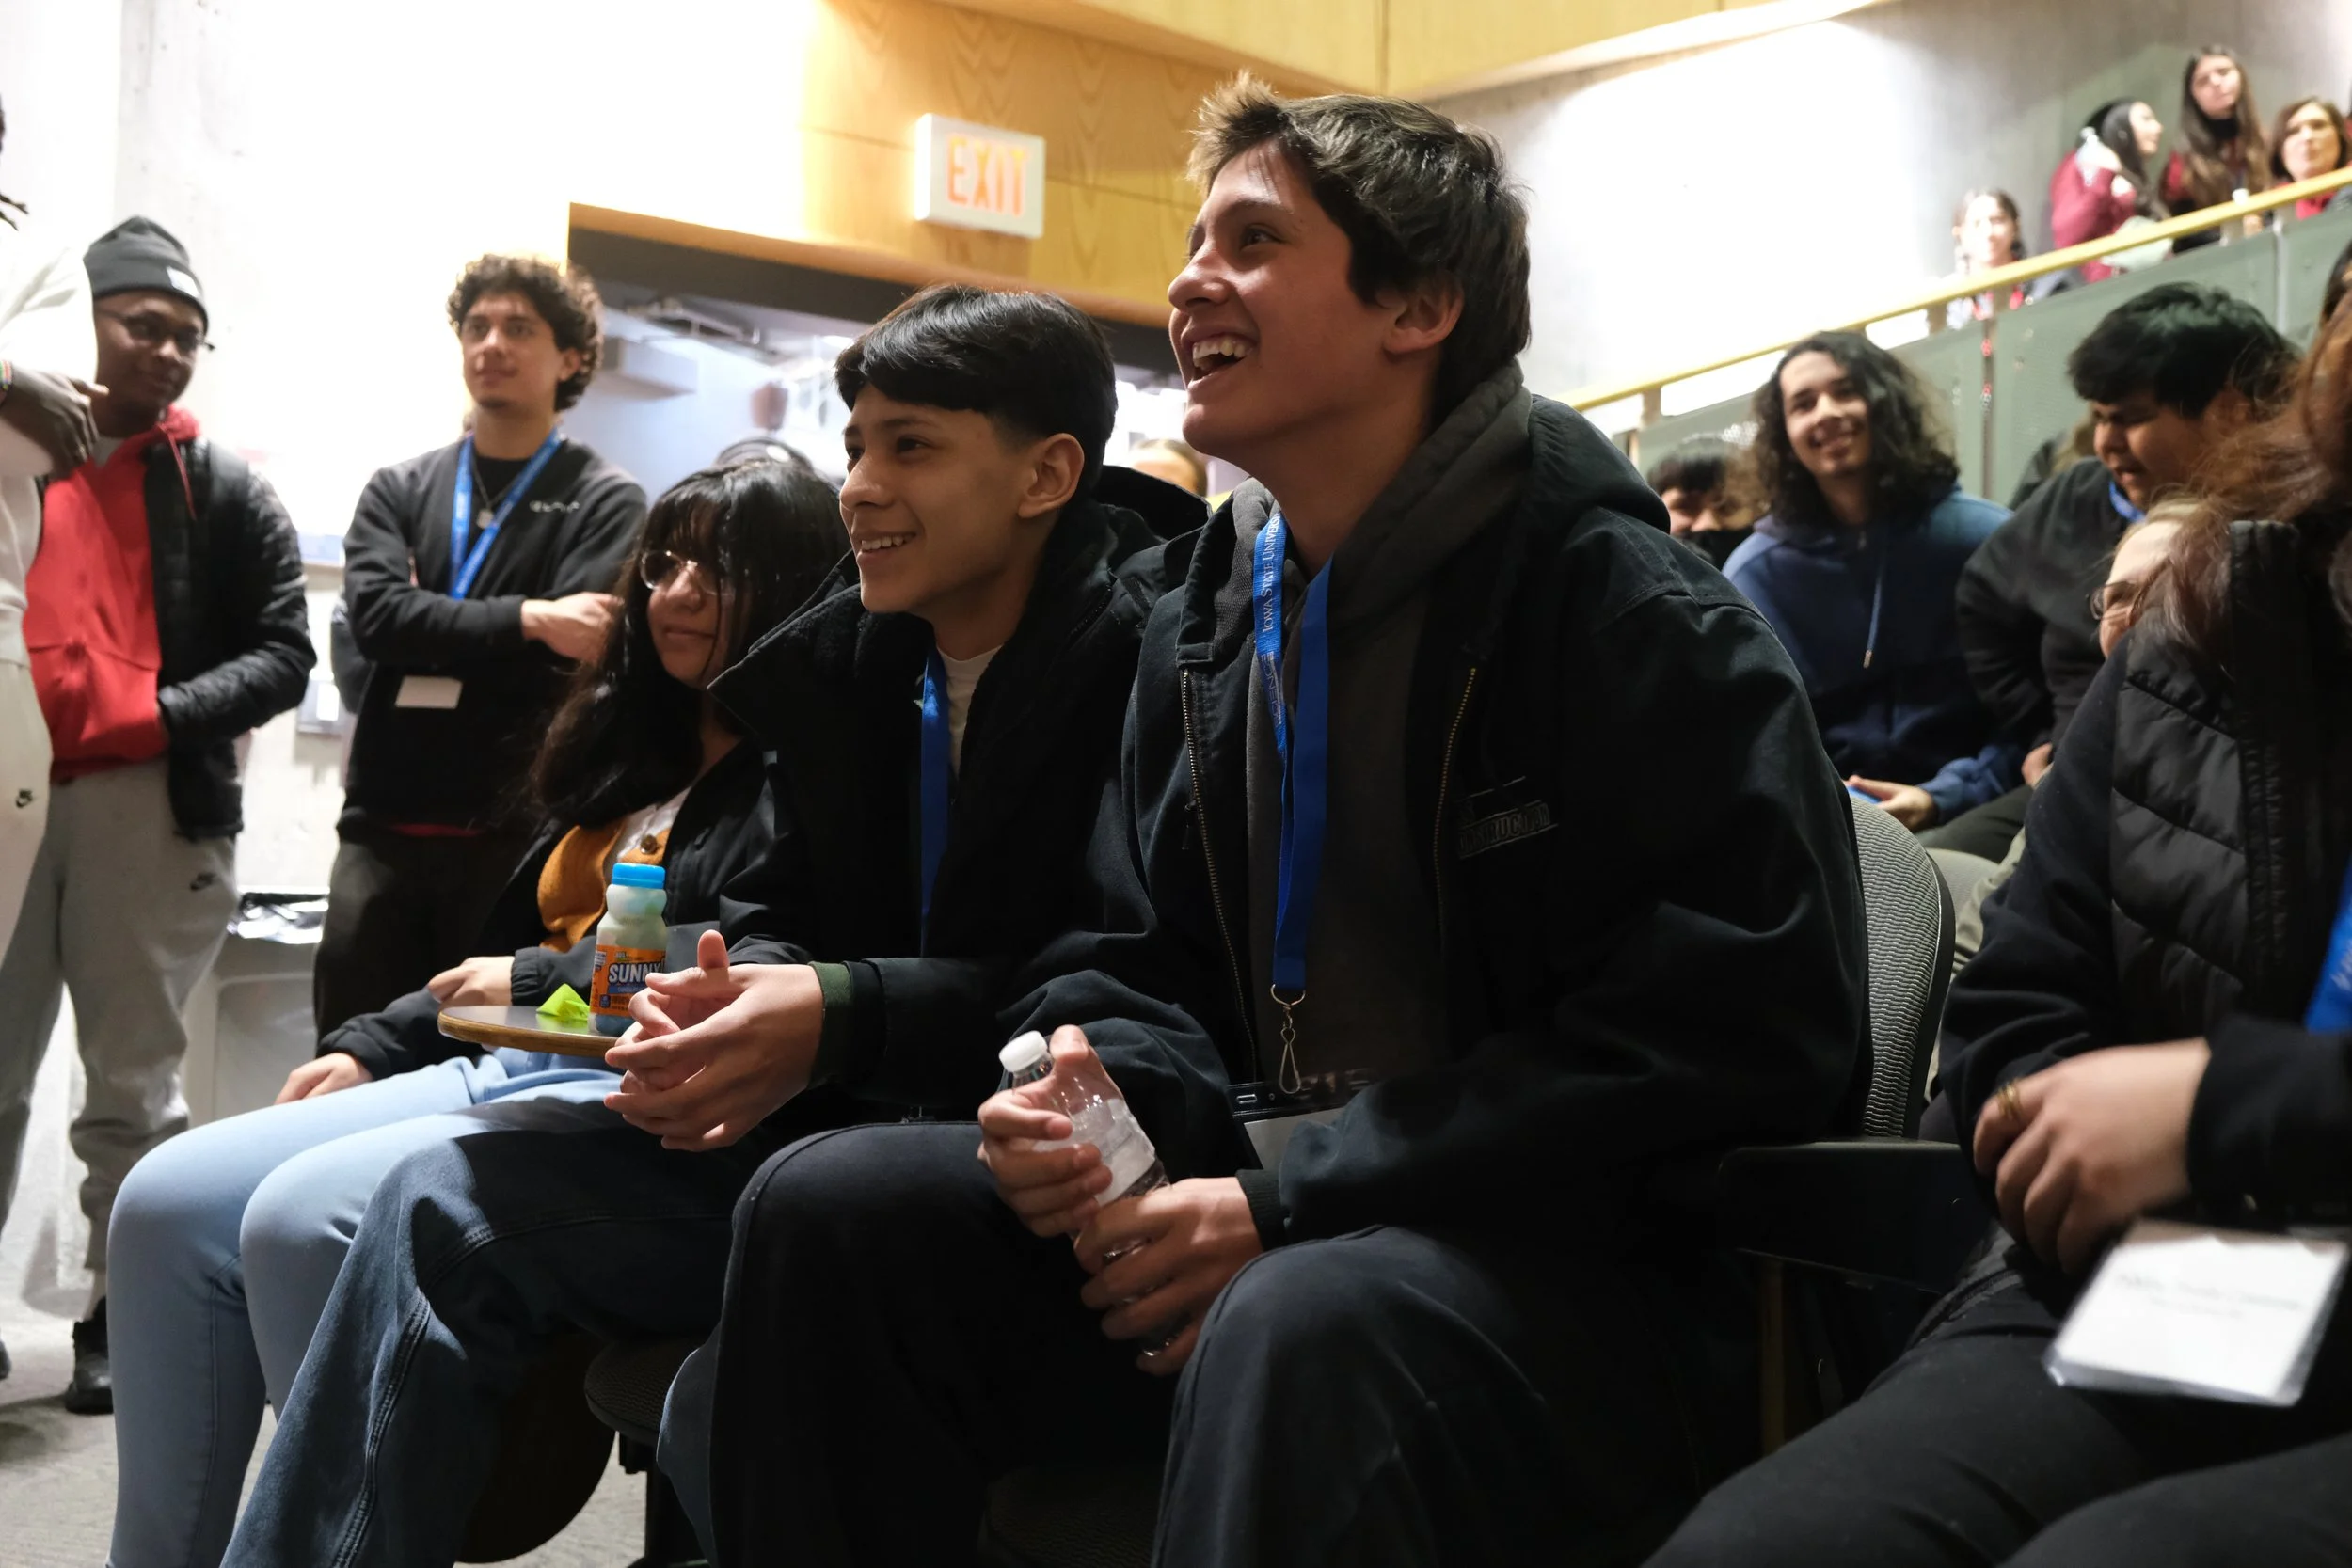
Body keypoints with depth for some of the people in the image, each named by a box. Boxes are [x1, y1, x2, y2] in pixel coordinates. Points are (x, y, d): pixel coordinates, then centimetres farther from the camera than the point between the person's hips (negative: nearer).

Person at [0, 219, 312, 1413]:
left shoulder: (224, 488, 8)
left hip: (153, 808, -2)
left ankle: (118, 1324, 13)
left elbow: (282, 653, 2)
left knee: (131, 1090, 4)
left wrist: (162, 716, -12)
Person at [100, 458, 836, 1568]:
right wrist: (371, 1046, 14)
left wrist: (546, 980, -10)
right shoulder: (637, 757, 24)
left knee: (303, 1219, -28)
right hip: (502, 1069, 9)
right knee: (168, 1204, -7)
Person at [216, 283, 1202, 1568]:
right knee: (445, 1202, -8)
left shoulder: (1144, 643, -11)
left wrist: (844, 1017, -26)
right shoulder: (841, 652, 11)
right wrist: (724, 996, -9)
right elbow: (776, 911, 16)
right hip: (837, 1119, 7)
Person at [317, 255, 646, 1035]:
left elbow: (574, 646, -12)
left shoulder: (606, 502, 3)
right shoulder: (399, 489, 13)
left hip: (515, 834, -3)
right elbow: (375, 617, -6)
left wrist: (432, 633, -8)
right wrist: (525, 618, -17)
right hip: (383, 826, 3)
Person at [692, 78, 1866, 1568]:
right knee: (830, 1209, -7)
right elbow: (1143, 958, 20)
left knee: (1303, 1329, -40)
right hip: (1273, 1221, 7)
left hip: (1590, 1267, -7)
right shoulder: (1210, 625, 12)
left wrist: (1295, 1199, -20)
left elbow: (1755, 1024, -19)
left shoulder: (1625, 606, -11)